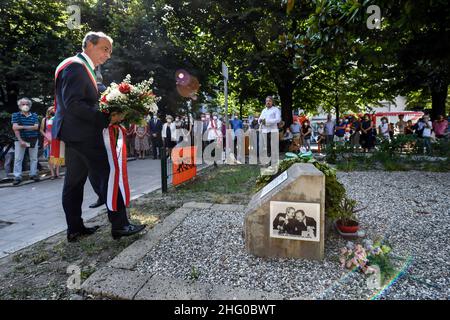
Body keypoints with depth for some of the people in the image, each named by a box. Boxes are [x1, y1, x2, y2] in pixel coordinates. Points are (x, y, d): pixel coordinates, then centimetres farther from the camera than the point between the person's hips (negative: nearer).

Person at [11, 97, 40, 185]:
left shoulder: (34, 115, 7)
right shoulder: (16, 115, 1)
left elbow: (36, 127, -5)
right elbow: (15, 128, -8)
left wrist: (22, 127, -14)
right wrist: (21, 140, -17)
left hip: (33, 139, 2)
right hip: (20, 139, -2)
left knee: (34, 158, 7)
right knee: (18, 158, -2)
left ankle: (33, 174, 16)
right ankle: (17, 177, 1)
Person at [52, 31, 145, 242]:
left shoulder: (80, 67, 21)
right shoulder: (76, 66, -11)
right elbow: (73, 104, -22)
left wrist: (105, 115, 10)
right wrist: (106, 118, -23)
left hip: (74, 135, 11)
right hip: (82, 134, -11)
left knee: (74, 182, 10)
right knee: (107, 176, -8)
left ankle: (75, 229, 19)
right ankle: (119, 225, -2)